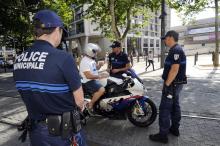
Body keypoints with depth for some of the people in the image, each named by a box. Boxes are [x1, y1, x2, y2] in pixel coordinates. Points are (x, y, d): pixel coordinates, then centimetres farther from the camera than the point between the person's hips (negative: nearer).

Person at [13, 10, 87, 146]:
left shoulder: (19, 60, -3)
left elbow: (29, 95, 9)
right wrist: (81, 105, 6)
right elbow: (79, 100, -15)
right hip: (63, 131, -5)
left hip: (35, 130, 6)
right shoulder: (63, 57, -24)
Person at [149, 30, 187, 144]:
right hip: (176, 83, 11)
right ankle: (174, 129, 31)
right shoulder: (176, 50, 14)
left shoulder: (175, 50, -19)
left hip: (172, 84, -11)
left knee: (165, 108, -5)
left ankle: (163, 135, 4)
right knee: (174, 106, 17)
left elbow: (174, 69, -26)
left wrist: (167, 84, -22)